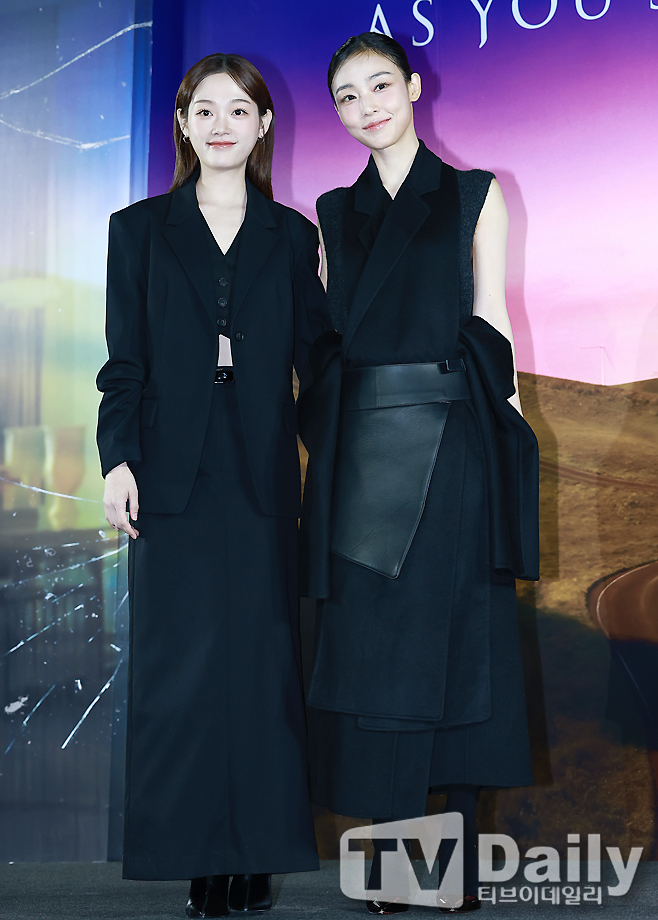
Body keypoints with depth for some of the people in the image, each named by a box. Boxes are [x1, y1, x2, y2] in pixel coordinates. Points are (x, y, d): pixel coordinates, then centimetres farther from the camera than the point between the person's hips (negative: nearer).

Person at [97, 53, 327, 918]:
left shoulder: (291, 236, 10)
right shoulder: (141, 229, 9)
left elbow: (315, 351, 6)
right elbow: (125, 360, 4)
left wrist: (334, 283, -5)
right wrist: (118, 459, -5)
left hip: (261, 474, 1)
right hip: (175, 474, 0)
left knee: (260, 659, 2)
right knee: (182, 663, 0)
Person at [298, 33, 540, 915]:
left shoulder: (474, 194, 8)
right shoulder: (335, 213, 16)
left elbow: (490, 316, 4)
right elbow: (325, 334, 13)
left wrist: (507, 424, -2)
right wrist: (323, 436, 4)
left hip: (450, 436, -2)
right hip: (362, 445, 3)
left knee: (456, 629, -1)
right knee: (366, 635, 0)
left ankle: (459, 849, 8)